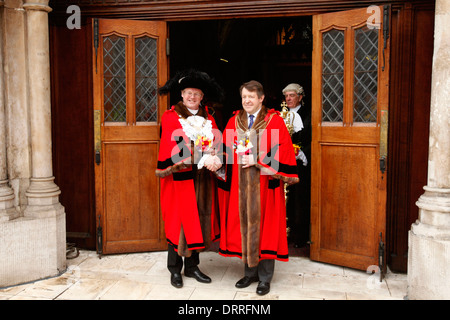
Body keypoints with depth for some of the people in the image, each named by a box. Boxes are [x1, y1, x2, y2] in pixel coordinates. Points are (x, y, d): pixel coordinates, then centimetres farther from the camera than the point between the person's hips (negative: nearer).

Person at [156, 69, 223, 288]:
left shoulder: (208, 118, 13)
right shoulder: (170, 117, -3)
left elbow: (217, 143, 4)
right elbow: (176, 147, -14)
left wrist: (214, 159, -17)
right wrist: (202, 160, -23)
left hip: (202, 179, 5)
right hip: (180, 178, -5)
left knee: (198, 220, 10)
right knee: (178, 221, 1)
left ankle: (192, 266, 24)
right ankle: (175, 270, 14)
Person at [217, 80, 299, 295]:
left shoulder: (274, 122, -3)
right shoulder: (234, 121, 10)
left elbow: (282, 153, -9)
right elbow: (226, 151, 10)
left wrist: (257, 160, -15)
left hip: (264, 185, -4)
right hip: (240, 185, 4)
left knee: (263, 227, 1)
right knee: (243, 225, 9)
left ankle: (265, 277, 14)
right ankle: (250, 272, 25)